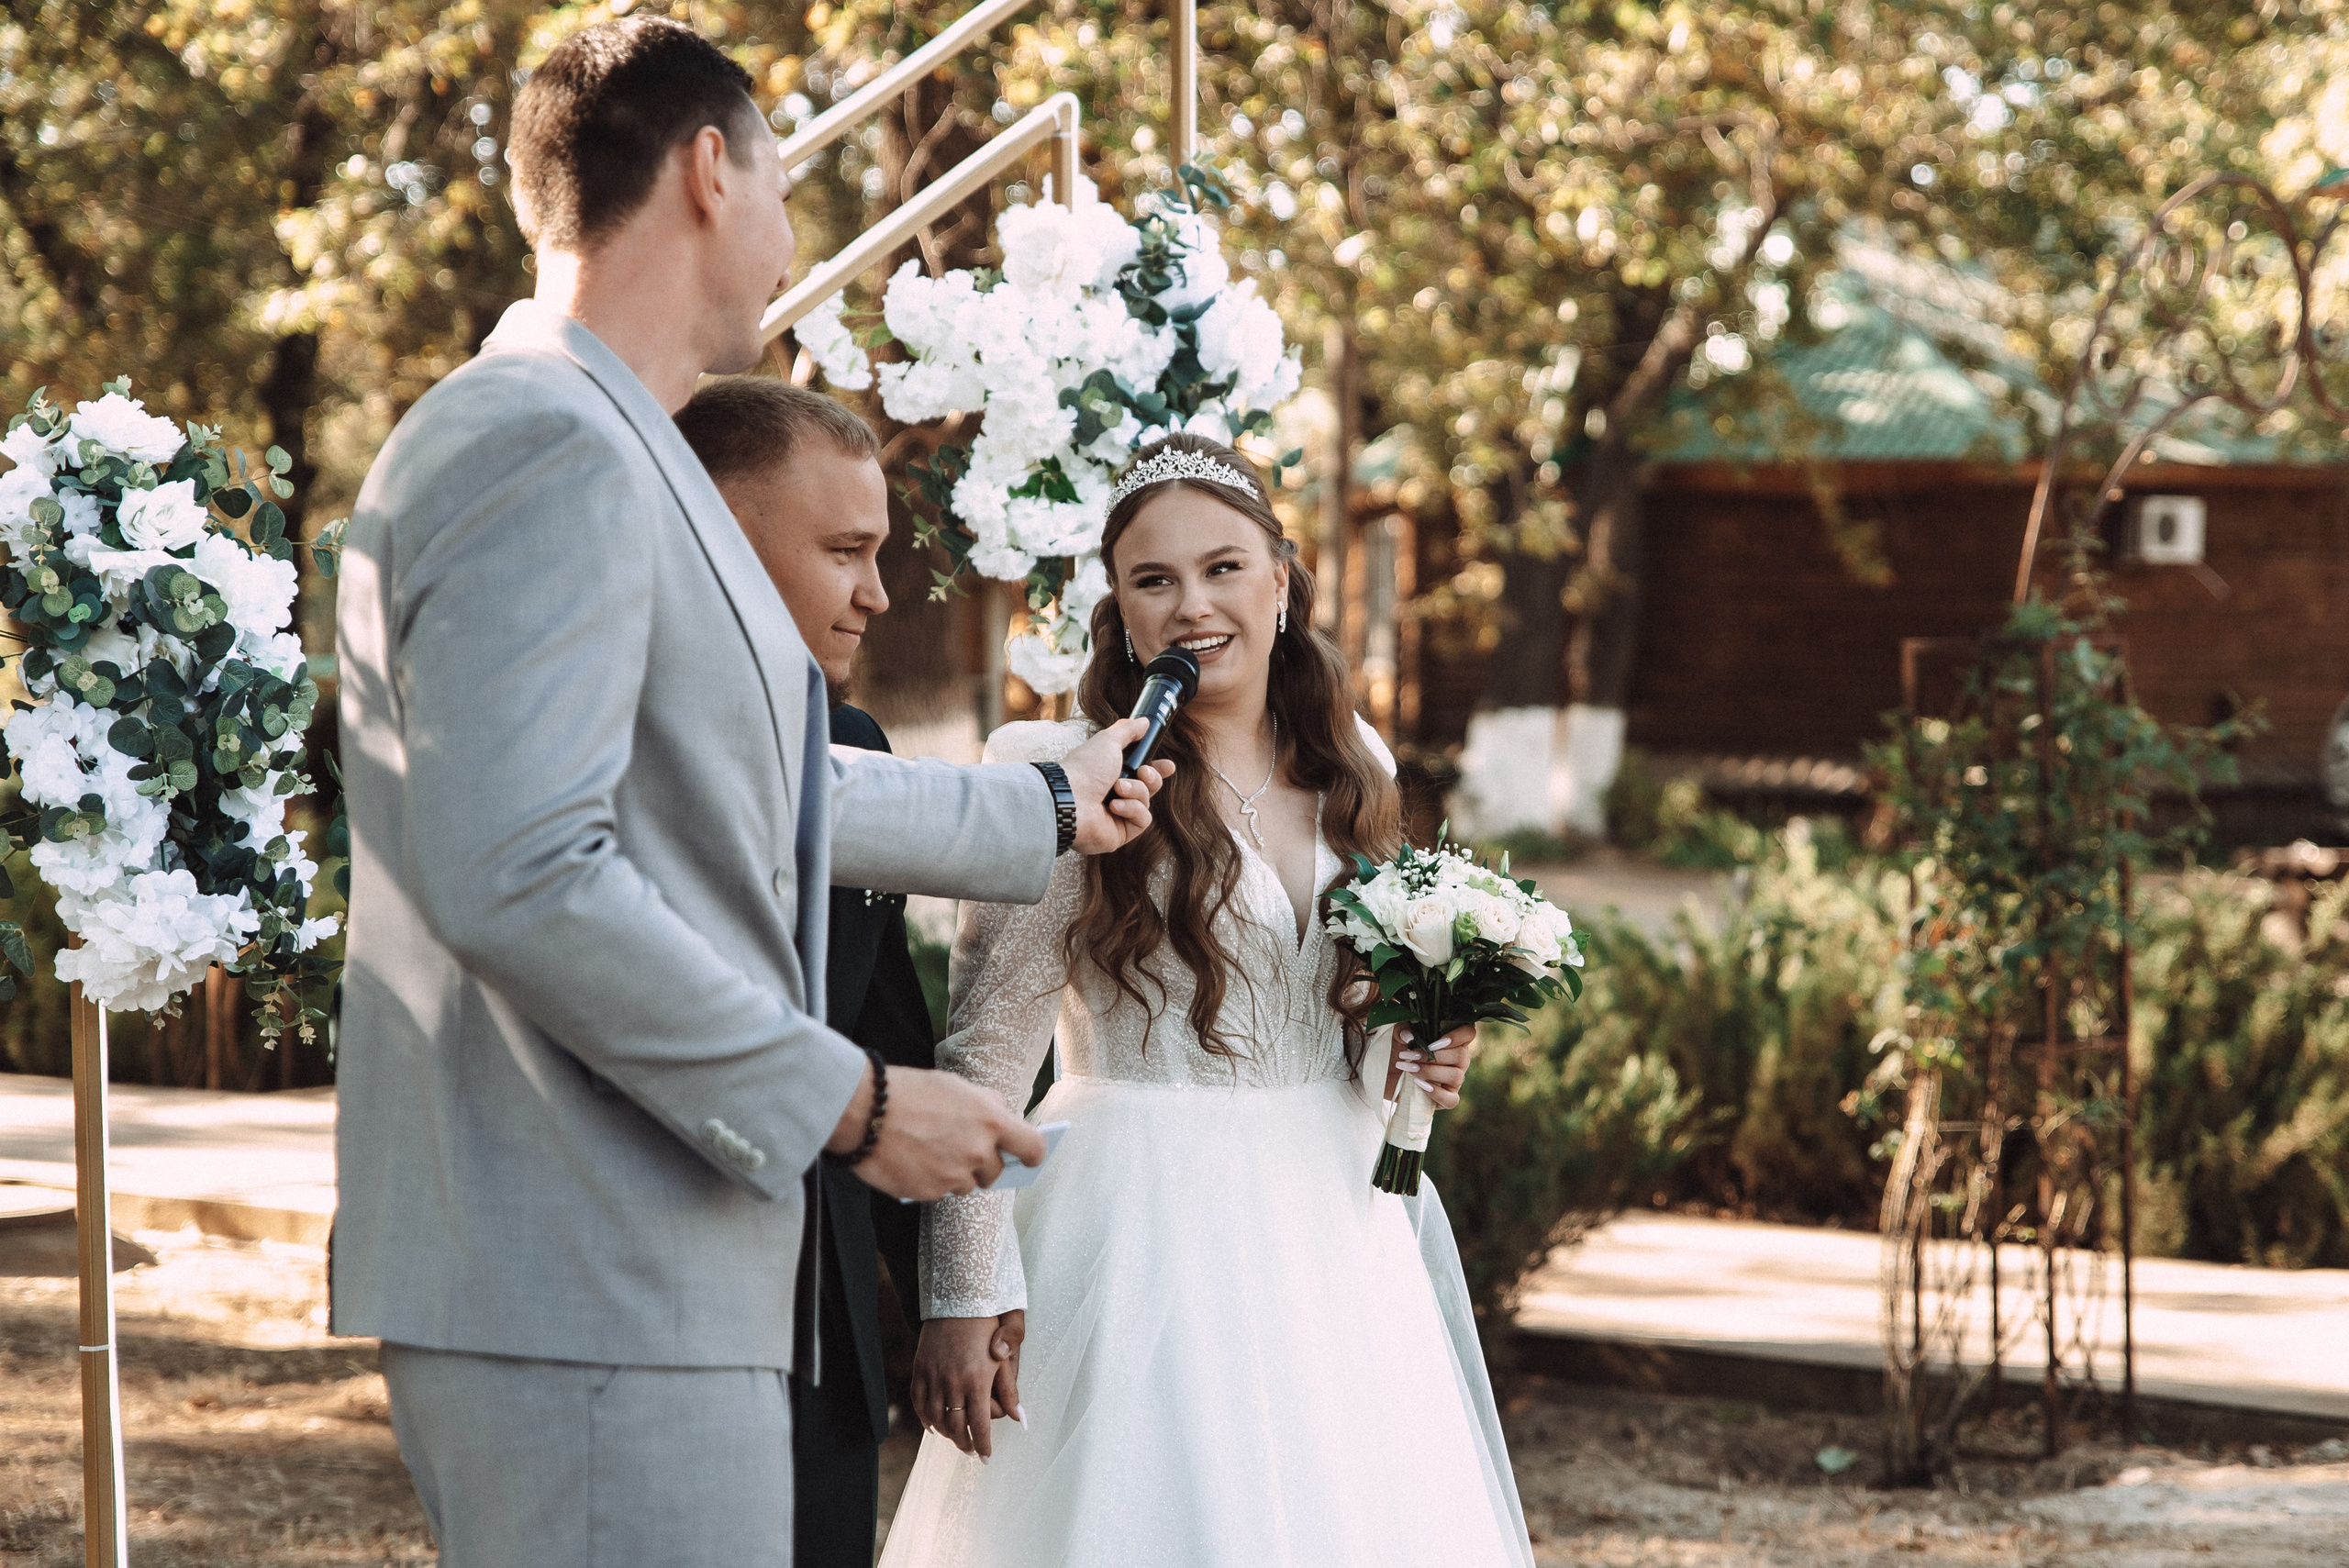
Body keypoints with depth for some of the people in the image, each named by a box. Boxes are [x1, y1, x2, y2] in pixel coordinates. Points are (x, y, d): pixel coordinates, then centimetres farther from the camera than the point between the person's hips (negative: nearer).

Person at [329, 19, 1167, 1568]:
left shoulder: (606, 456, 20)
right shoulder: (548, 452, -13)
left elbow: (760, 800, 33)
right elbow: (518, 877, -23)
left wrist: (1047, 812, 47)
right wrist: (849, 1102, -17)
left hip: (635, 1284, 10)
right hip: (586, 1305, -10)